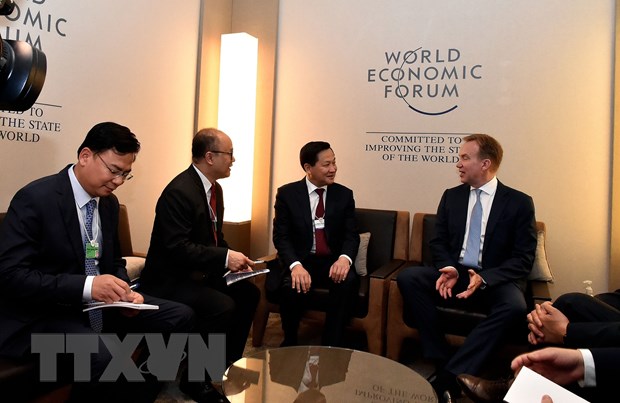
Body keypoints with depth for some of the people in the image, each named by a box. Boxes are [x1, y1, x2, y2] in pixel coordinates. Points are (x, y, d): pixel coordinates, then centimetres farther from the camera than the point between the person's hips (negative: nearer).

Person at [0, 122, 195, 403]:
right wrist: (86, 286, -32)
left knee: (180, 317, -5)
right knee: (104, 359, -35)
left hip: (96, 305, 7)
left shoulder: (109, 203, 6)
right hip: (40, 316, -7)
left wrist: (124, 292, -7)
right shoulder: (35, 198, -16)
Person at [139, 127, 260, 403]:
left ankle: (225, 365, 15)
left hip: (198, 273, 10)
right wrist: (224, 257, -29)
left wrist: (233, 259, -2)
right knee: (223, 306, -27)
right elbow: (177, 248, -29)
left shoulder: (214, 188, 8)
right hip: (170, 280, -10)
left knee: (248, 293, -1)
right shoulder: (179, 192, -23)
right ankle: (195, 379, -5)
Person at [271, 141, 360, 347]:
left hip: (332, 262, 2)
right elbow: (281, 236, -6)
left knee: (348, 280, -31)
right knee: (292, 286, -32)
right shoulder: (287, 193, 0)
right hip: (300, 261, -1)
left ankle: (331, 345, -15)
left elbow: (351, 235, 1)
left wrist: (344, 258, -23)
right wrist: (295, 265, -25)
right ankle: (290, 343, -3)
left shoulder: (344, 194, 6)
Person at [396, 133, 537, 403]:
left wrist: (484, 278, -22)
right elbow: (438, 242, 9)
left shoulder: (519, 203, 1)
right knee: (407, 277, -24)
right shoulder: (451, 196, 11)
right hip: (454, 275, 3)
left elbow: (523, 259, -5)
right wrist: (448, 269, -14)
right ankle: (442, 363, -21)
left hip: (495, 281, -2)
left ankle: (449, 377, -31)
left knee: (514, 306, -35)